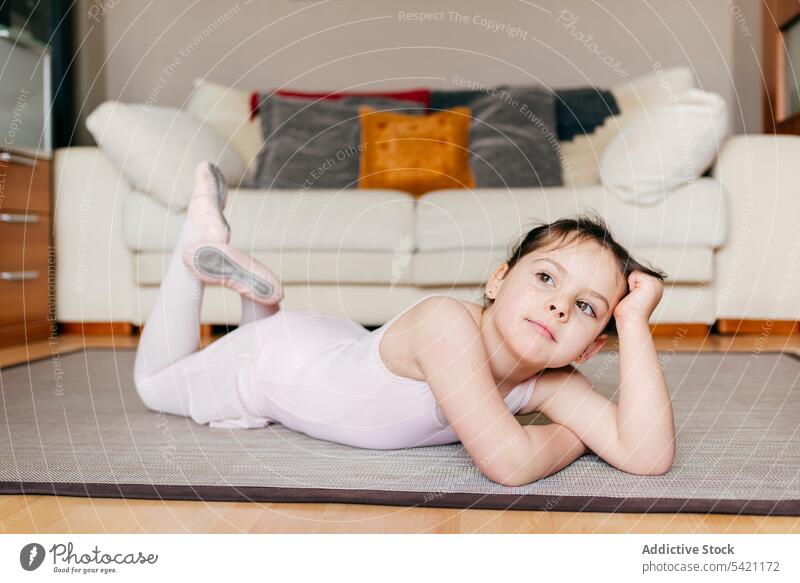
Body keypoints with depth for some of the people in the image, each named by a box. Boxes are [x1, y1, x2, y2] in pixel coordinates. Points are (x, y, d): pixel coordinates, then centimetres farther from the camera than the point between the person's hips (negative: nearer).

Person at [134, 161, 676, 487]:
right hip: (263, 359, -5)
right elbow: (506, 462, -50)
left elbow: (649, 456, -32)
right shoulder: (447, 321, -43)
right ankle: (202, 243, 25)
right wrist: (568, 434, -30)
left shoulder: (552, 385, -23)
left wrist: (635, 325, -36)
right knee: (155, 382, 26)